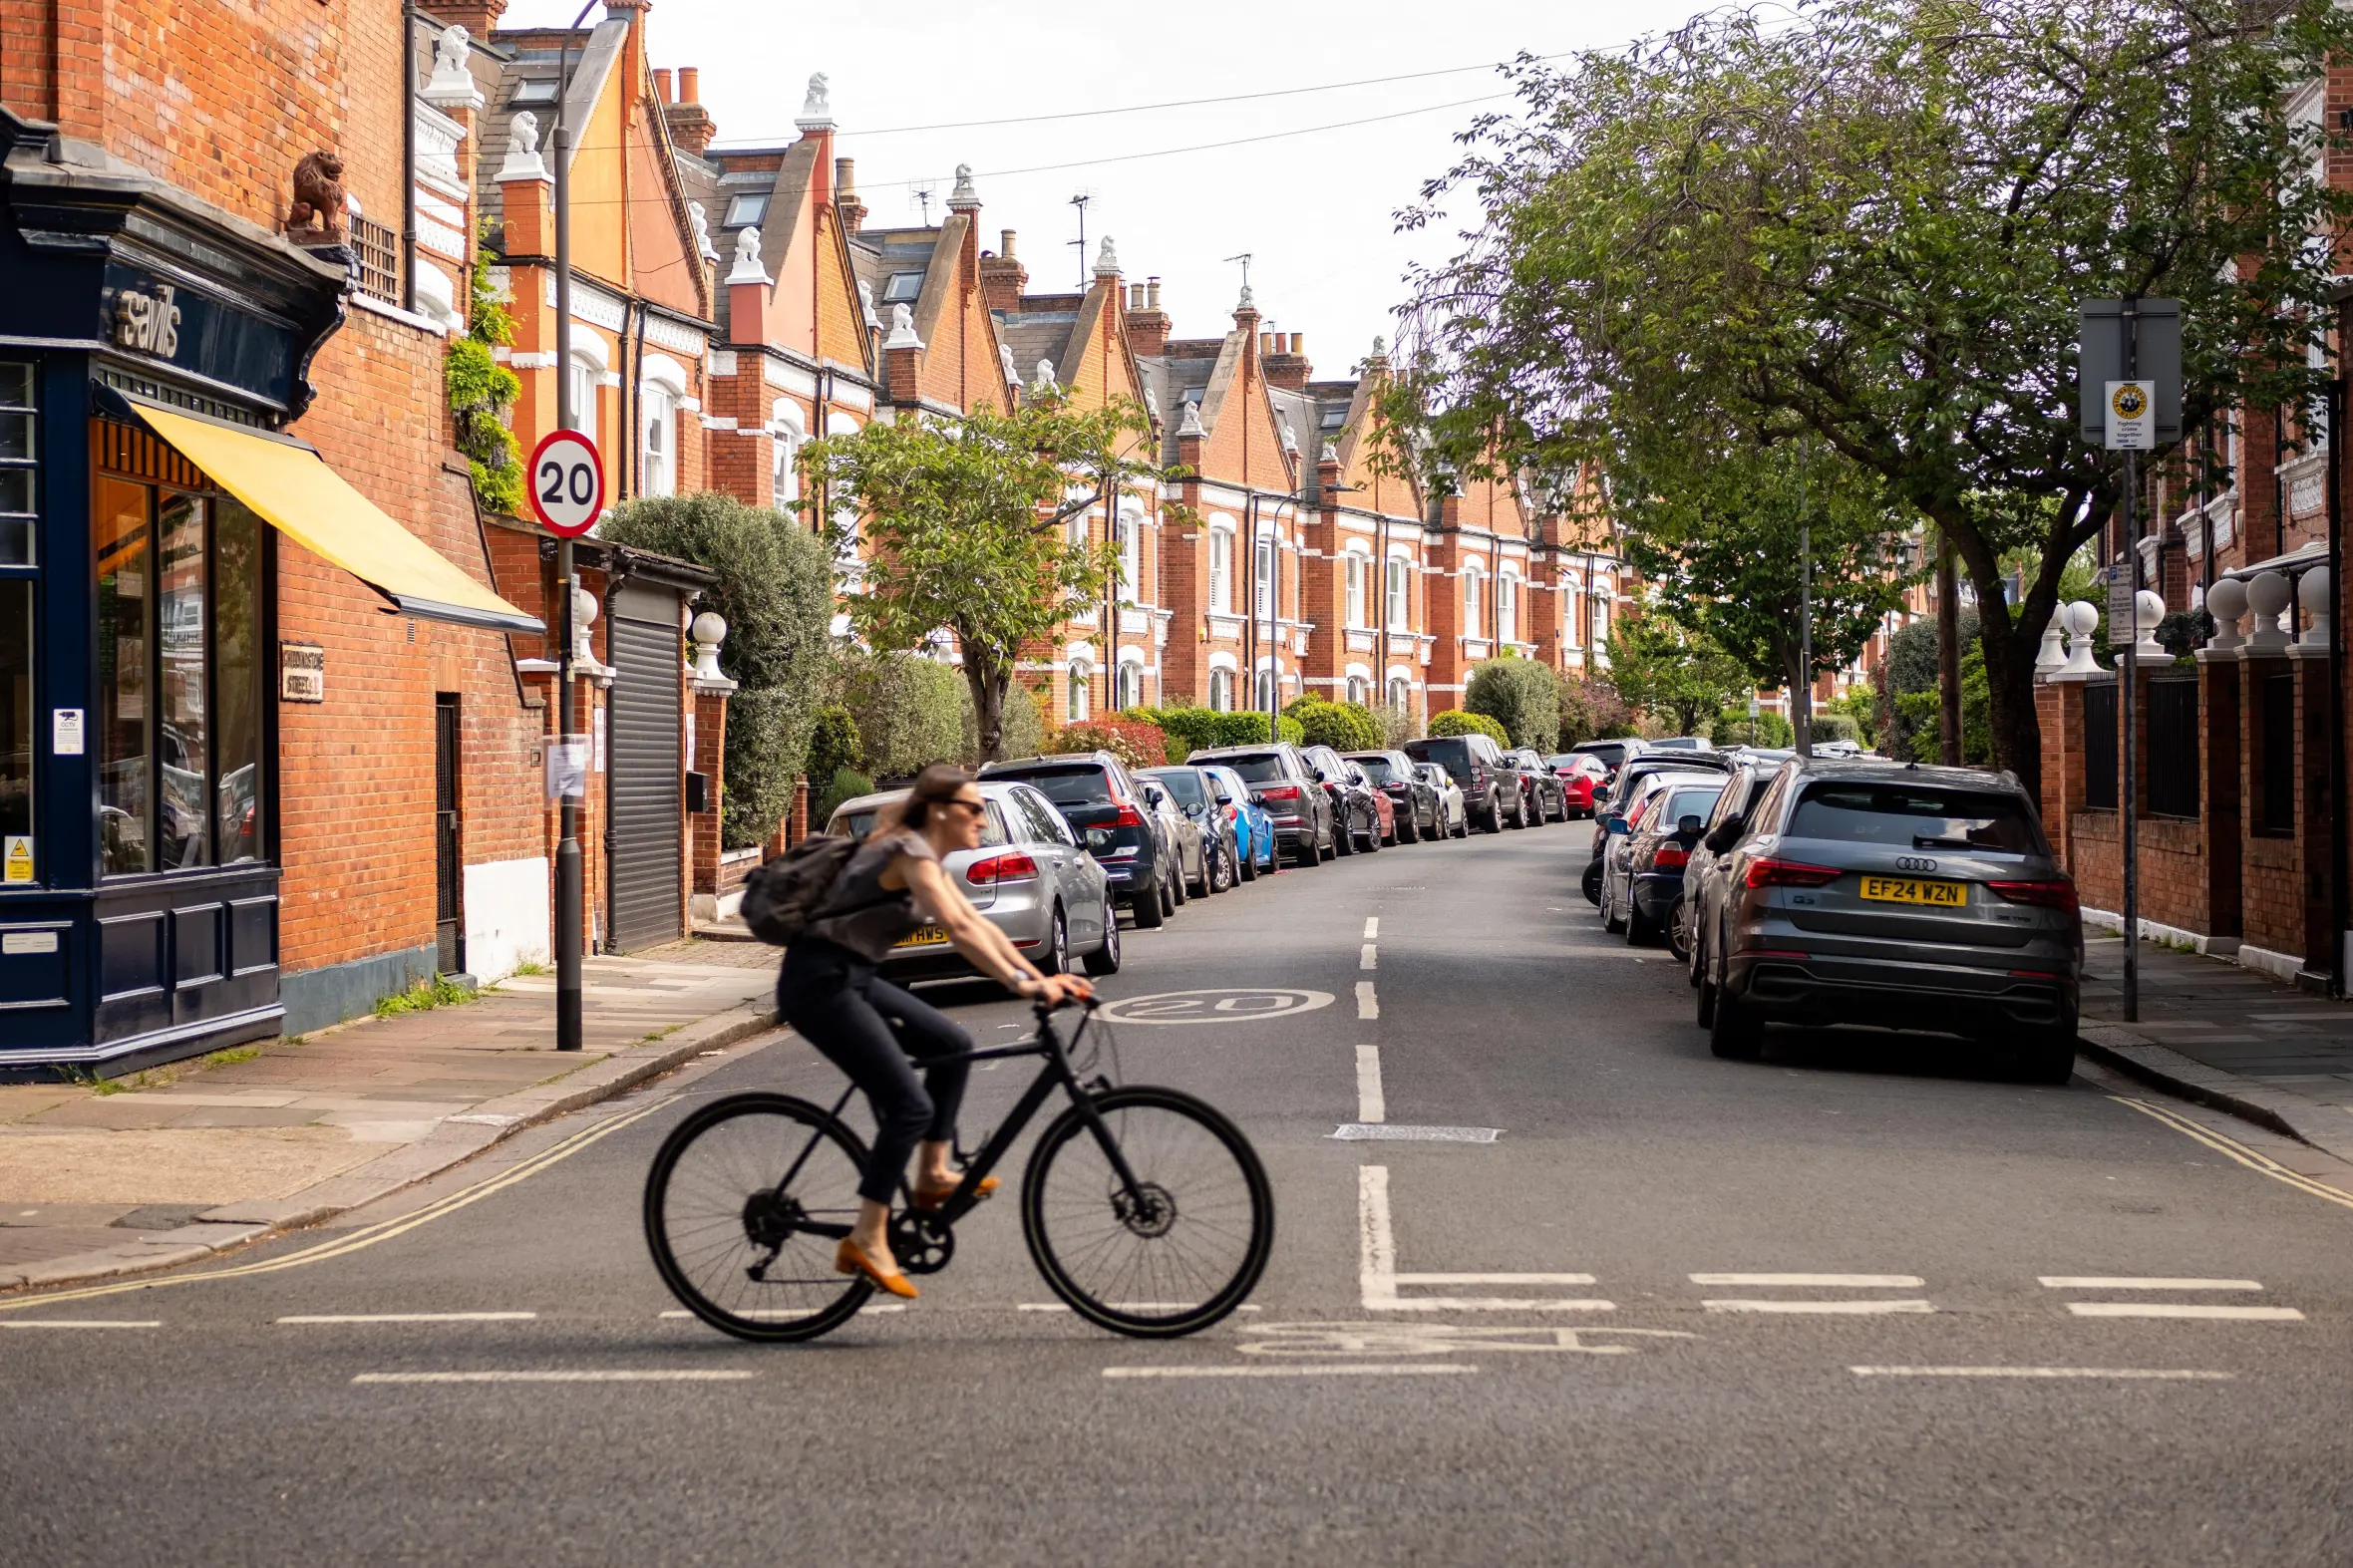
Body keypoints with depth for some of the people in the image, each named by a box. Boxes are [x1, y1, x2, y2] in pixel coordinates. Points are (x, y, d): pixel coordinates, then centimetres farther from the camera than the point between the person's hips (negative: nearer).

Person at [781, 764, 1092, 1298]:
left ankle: (932, 1175, 15)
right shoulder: (908, 850, -15)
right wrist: (1020, 983, -31)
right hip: (818, 983, -10)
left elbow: (981, 925, 13)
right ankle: (866, 1240, -11)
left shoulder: (926, 858, 15)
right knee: (909, 1106, -13)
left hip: (851, 978, 10)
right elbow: (959, 928, -26)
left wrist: (1040, 977, 4)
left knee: (951, 1043, 12)